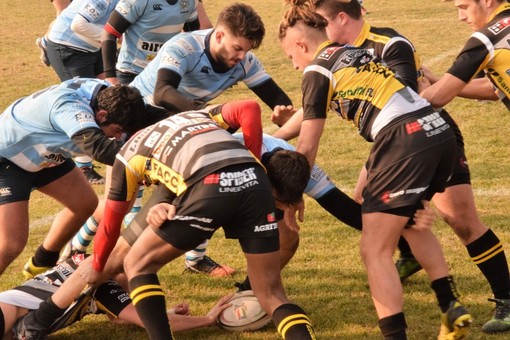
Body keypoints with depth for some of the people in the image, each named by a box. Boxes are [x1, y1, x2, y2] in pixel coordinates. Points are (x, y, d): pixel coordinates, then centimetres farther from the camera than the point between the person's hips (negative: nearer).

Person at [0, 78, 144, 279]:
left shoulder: (109, 96, -16)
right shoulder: (70, 108, -41)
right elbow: (98, 147, -57)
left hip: (42, 152, 9)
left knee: (85, 203, 16)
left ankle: (42, 264, 38)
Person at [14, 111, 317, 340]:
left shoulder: (132, 153, 27)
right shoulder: (200, 116, 36)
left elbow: (113, 217, 31)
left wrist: (96, 268, 45)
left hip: (211, 190, -4)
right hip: (254, 182, 4)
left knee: (138, 264, 19)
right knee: (272, 295, 14)